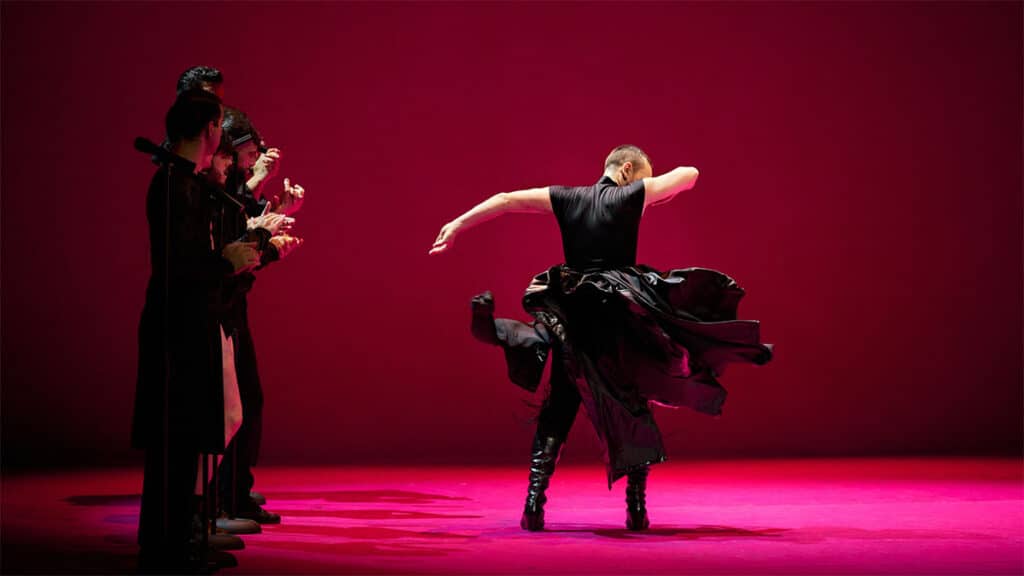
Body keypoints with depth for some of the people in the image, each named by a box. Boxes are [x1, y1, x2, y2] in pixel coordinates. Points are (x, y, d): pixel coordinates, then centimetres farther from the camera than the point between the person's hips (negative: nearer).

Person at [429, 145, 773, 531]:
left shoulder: (566, 198, 7)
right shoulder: (632, 196, -1)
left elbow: (506, 200, 3)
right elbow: (689, 174, 8)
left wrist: (457, 225, 6)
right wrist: (658, 193, 28)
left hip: (574, 318, 3)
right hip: (623, 320, -3)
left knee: (559, 408, 9)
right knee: (634, 408, 9)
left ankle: (534, 502, -2)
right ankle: (636, 508, 5)